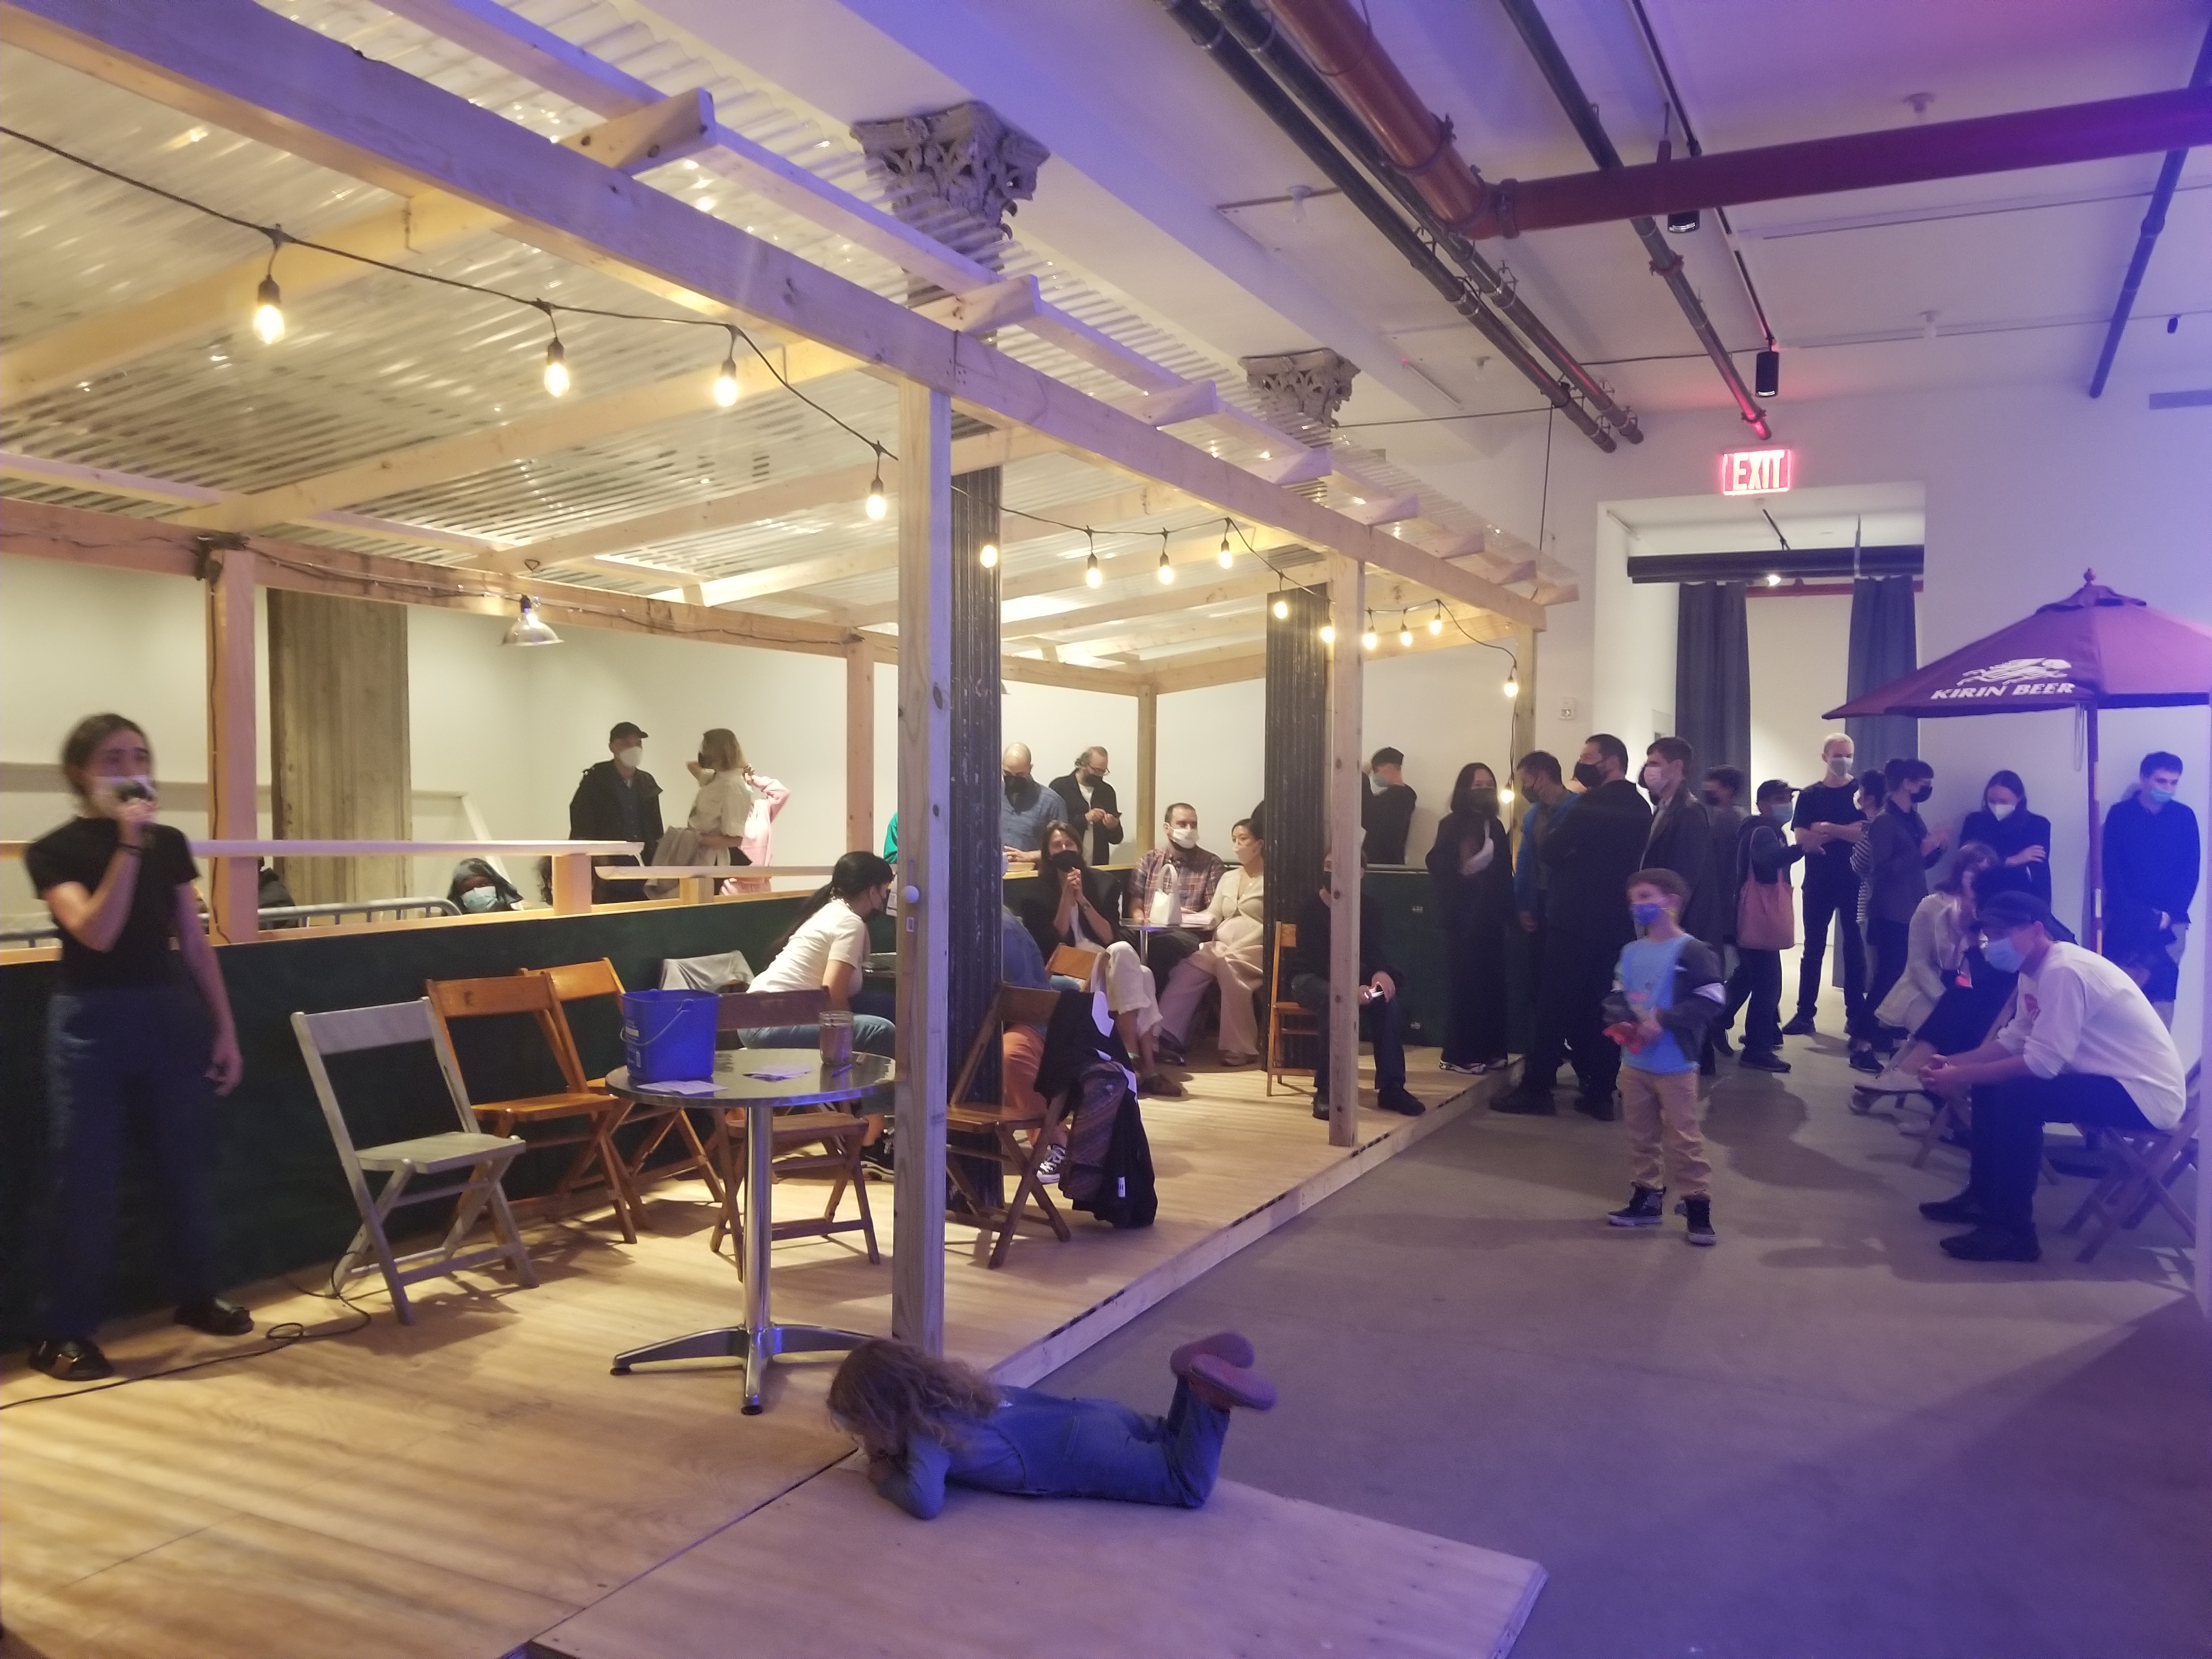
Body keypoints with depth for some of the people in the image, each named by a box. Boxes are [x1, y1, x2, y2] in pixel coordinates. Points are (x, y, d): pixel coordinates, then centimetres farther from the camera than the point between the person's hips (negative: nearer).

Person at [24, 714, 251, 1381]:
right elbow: (97, 932, -19)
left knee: (185, 1165, 11)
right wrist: (128, 847, -22)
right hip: (91, 1021, -4)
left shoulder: (170, 844, 7)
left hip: (170, 1013, 4)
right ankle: (61, 1331, 11)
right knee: (84, 1177, 0)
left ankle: (197, 1296, 26)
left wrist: (224, 1027, 6)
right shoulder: (53, 851, -5)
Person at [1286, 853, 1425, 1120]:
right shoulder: (1311, 906, -17)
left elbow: (1373, 949, -8)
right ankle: (1325, 1091, -32)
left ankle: (1391, 1087, -21)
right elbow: (1316, 960, -25)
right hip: (1309, 978, -4)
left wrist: (1381, 972, -34)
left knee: (1385, 996, -26)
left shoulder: (1366, 906, -3)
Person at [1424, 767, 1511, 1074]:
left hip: (1491, 914, 6)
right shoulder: (1451, 826, -5)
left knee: (1492, 981, 6)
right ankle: (1459, 1054, 1)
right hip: (1462, 915, -6)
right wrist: (1462, 871, -24)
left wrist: (1509, 911, 4)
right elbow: (1437, 866, -13)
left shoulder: (1495, 826, 11)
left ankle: (1489, 1050, 15)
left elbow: (1505, 873, 9)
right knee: (1464, 981, -5)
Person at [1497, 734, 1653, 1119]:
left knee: (1555, 1004, -2)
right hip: (1617, 922, 7)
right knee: (1602, 1007, 10)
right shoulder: (1641, 808, 11)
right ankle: (1600, 1093, 11)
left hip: (1576, 919, -7)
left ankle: (1536, 1089, 2)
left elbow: (1551, 851, -13)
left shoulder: (1591, 803, -14)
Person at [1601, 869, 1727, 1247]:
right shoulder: (1631, 952, 7)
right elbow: (1616, 997, 11)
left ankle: (1698, 1204, 10)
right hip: (1634, 1063, 6)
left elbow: (1710, 1000, -18)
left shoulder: (1693, 951, -12)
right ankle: (1646, 1198, 28)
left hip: (1675, 1066, -6)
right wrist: (1620, 1023, -10)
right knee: (1641, 1135, 16)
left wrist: (1663, 1022, -23)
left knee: (1683, 1138, -1)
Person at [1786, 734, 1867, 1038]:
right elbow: (1801, 838, -6)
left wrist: (1826, 829, -12)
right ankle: (1804, 1014, 7)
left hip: (1854, 880, -1)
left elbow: (1867, 833, -12)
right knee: (1813, 948, 4)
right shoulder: (1809, 795, 6)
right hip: (1818, 881, 1)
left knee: (1854, 947, 4)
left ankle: (1856, 1014, 11)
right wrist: (1846, 833, -16)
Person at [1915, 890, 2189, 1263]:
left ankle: (2013, 1231, -16)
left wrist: (1963, 1077, -22)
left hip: (2146, 1093, -10)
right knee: (1992, 1084, 8)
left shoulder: (2064, 970, -24)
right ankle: (1984, 1196, 19)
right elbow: (2012, 1041, 9)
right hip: (2110, 1079, 10)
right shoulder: (2036, 970, 6)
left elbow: (2042, 1063, -28)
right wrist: (1953, 1063, -5)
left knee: (2017, 1096, -25)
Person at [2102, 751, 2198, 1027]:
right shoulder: (2120, 814, 2)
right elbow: (2111, 870, -1)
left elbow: (2191, 872, 4)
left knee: (2163, 992, -4)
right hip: (2126, 918, -1)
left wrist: (2170, 914, -7)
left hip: (2170, 920, 1)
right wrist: (2140, 914, -9)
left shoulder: (2185, 817, 6)